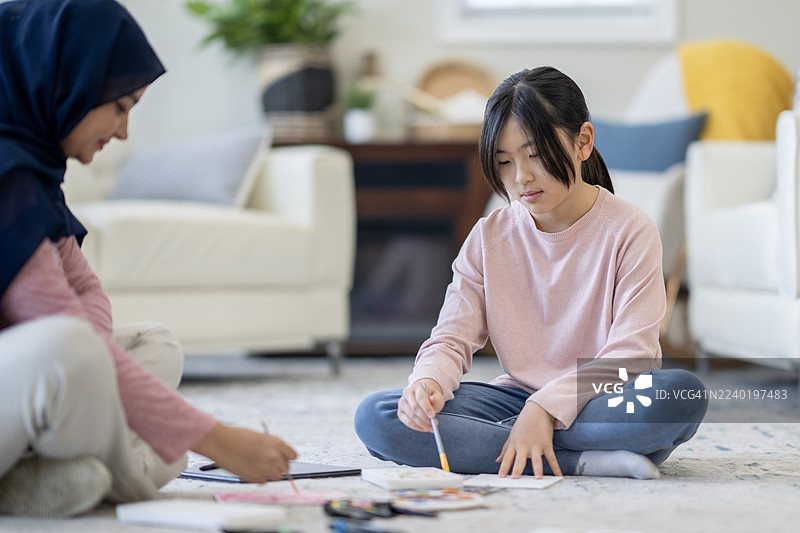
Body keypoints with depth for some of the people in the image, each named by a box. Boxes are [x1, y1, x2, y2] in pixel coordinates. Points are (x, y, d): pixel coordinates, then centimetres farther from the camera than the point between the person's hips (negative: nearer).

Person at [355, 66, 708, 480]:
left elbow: (630, 354, -14)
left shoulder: (629, 231, -6)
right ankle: (581, 459, -27)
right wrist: (428, 381, -24)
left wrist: (548, 406, -27)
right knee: (374, 417, -22)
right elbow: (452, 338, 1)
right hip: (517, 396, 4)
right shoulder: (488, 238, 5)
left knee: (681, 393, -37)